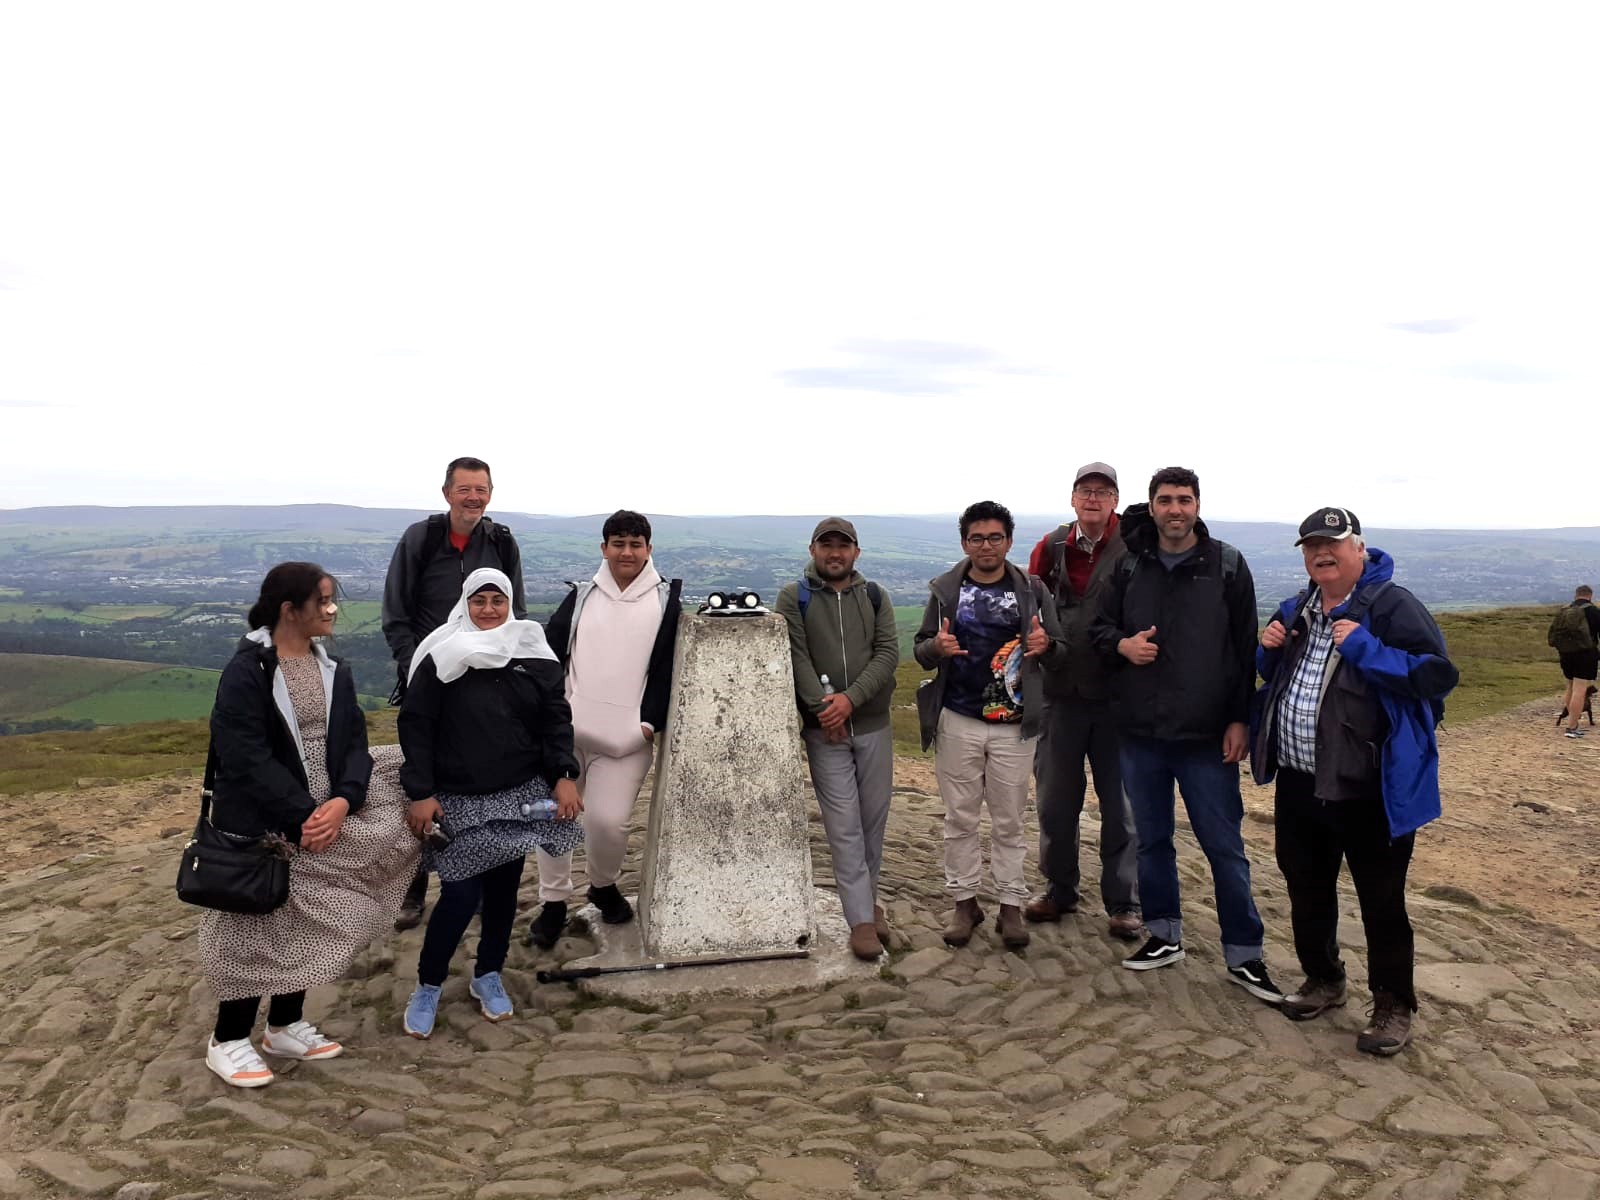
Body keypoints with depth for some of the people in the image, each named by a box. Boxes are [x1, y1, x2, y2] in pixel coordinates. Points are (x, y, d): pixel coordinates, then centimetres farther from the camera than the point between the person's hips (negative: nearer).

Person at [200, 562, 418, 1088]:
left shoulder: (333, 669, 5)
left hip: (324, 817, 6)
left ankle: (285, 1025, 33)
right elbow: (248, 759, -20)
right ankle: (227, 1040, 23)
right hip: (259, 825, -6)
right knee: (256, 927, 5)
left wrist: (343, 800, -16)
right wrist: (303, 813, -22)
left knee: (304, 925, 16)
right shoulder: (245, 672, -16)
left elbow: (354, 742, 1)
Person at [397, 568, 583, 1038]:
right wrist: (421, 794, -11)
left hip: (519, 795, 3)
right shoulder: (441, 658, -7)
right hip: (458, 801, -3)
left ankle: (488, 976, 32)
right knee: (460, 895, -6)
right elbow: (415, 726, -7)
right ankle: (428, 986, 17)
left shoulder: (533, 655, 2)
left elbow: (556, 720, 5)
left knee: (504, 888, 11)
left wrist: (564, 776, -5)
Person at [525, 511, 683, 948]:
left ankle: (603, 886, 22)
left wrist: (652, 721, -7)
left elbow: (667, 667, 1)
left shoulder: (667, 600, 3)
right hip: (566, 729, 3)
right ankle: (553, 903, 22)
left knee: (608, 820, -9)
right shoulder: (581, 597, 9)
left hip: (626, 737, -2)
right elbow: (551, 654, 8)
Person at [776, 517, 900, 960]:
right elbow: (795, 656, -9)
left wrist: (850, 698, -17)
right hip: (823, 728, -3)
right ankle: (861, 919, 2)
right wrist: (821, 707, -19)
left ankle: (867, 898, 28)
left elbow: (888, 653, -4)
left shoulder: (874, 597, 7)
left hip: (873, 724, 3)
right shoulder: (793, 597, 0)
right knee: (844, 825, -4)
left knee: (874, 819, 10)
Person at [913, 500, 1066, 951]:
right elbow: (920, 649, 8)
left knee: (1009, 820, 7)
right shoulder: (945, 590, 2)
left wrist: (1045, 646, -18)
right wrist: (936, 647, -16)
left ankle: (1011, 905, 17)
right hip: (957, 722, 1)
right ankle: (964, 901, 20)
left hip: (1013, 726, 0)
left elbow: (1060, 651, 5)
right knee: (960, 817, 8)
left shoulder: (1032, 590, 1)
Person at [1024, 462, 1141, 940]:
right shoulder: (1051, 547, 3)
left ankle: (1122, 903, 21)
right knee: (1056, 799, 13)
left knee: (1121, 804, 7)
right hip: (1062, 693, 3)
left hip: (1117, 695, -3)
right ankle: (1059, 888, 30)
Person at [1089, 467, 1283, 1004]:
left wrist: (1240, 719, -5)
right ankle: (1164, 936, 30)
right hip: (1140, 732, 3)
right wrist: (1122, 644, -12)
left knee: (1224, 847, 5)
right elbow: (1100, 626, 11)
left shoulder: (1227, 565, -2)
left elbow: (1245, 649, -1)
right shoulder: (1128, 566, 3)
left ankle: (1244, 955, 18)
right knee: (1151, 840, 14)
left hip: (1207, 736, -2)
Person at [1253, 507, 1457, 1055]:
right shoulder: (1295, 610, 11)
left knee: (1381, 901, 6)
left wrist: (1365, 649, -26)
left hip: (1369, 790, -7)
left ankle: (1394, 1006, 23)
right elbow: (1271, 678, 23)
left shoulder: (1393, 606, -11)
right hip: (1298, 784, 7)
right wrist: (1268, 650, 1)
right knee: (1306, 889, 19)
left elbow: (1438, 674, -20)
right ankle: (1323, 980, 38)